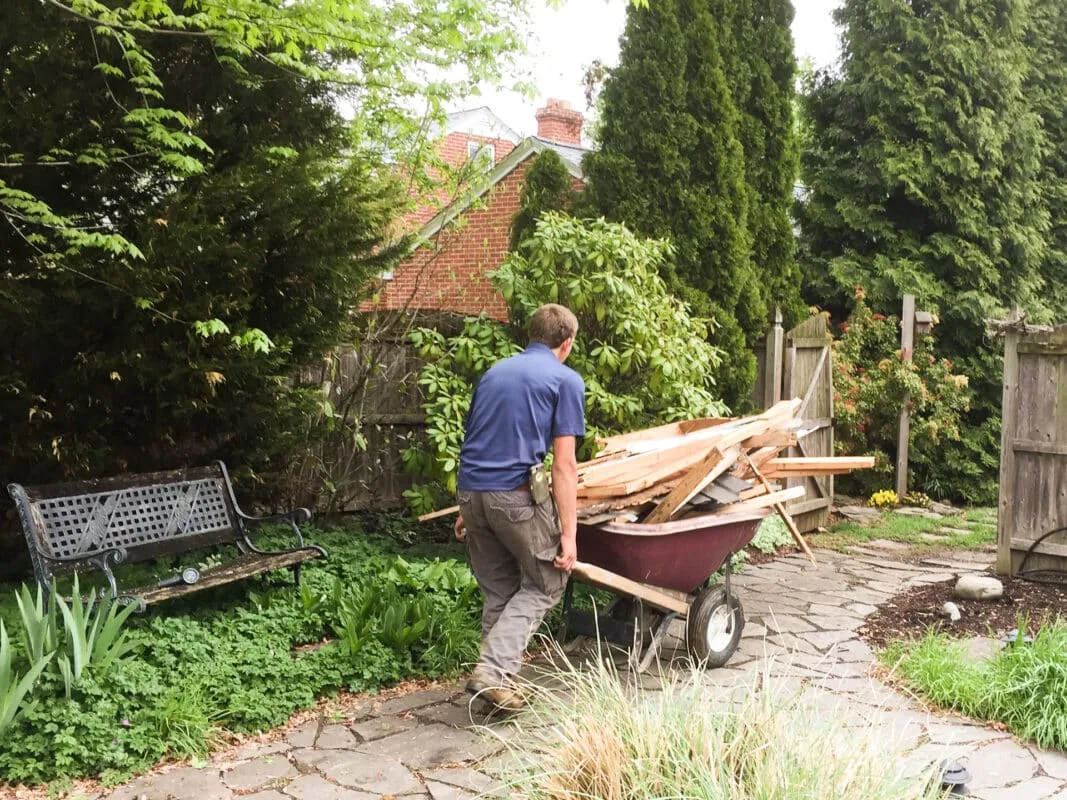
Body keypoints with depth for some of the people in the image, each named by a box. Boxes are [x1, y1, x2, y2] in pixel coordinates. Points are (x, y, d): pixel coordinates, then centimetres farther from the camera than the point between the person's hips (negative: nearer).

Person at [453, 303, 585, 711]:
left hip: (470, 491, 6)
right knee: (544, 584, 11)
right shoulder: (565, 380, 1)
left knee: (498, 591, 19)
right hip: (516, 494, -6)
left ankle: (497, 675, 22)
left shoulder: (494, 372, 19)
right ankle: (494, 670, -1)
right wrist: (568, 533, -5)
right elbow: (564, 463, -6)